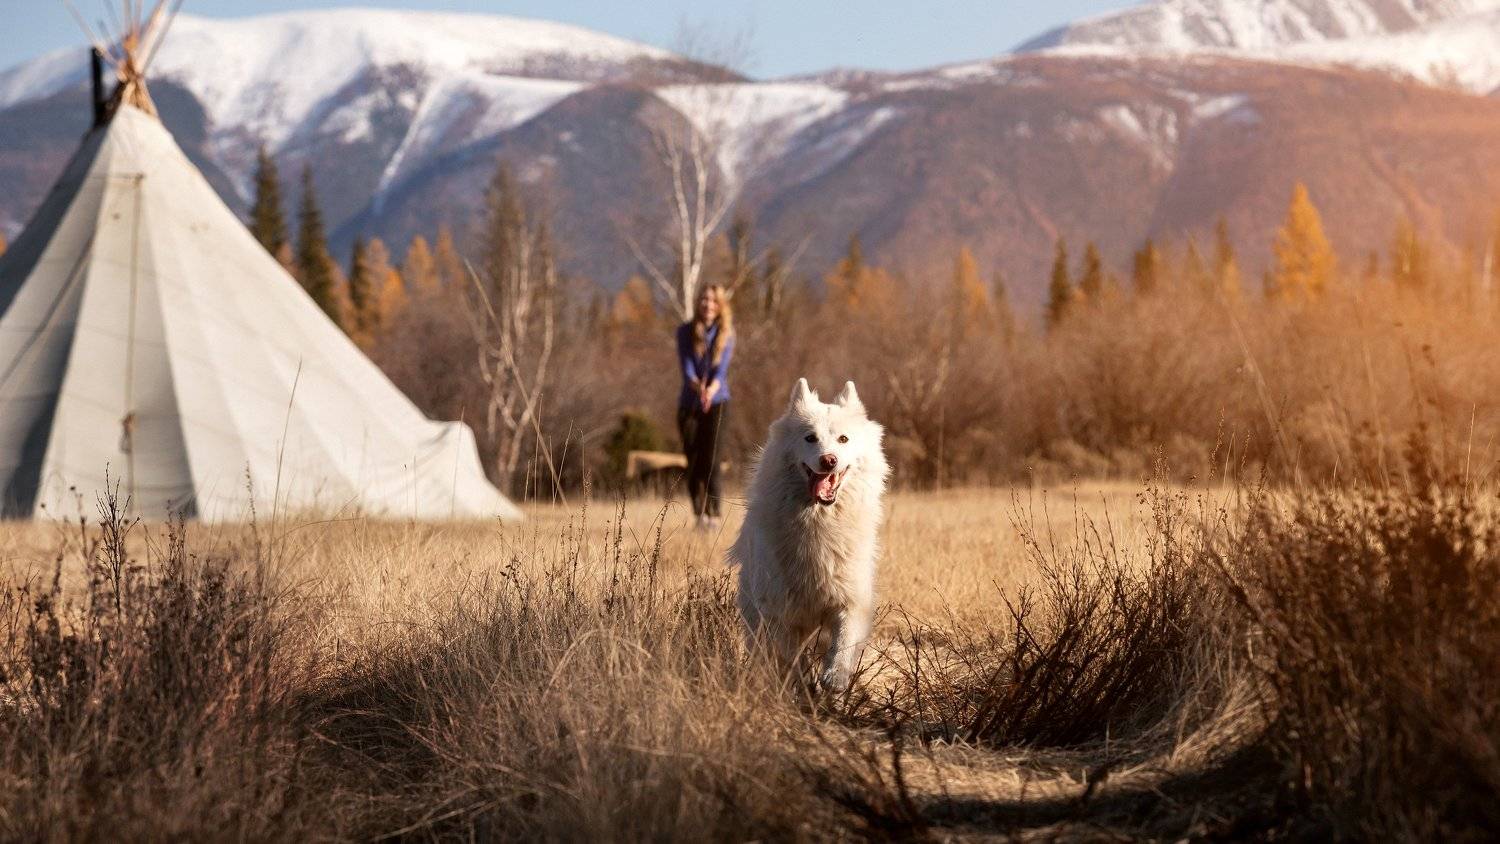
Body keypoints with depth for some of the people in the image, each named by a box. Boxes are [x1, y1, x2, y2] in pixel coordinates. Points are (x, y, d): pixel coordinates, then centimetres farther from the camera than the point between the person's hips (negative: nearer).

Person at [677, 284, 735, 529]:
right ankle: (698, 513, 12)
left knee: (711, 458, -15)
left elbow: (722, 367, -9)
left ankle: (714, 513, -16)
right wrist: (696, 385, -30)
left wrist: (712, 389, -30)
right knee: (693, 460, 2)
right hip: (689, 403, 2)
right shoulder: (685, 332, 3)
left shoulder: (726, 333, 2)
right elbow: (686, 365, -8)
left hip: (717, 401, -2)